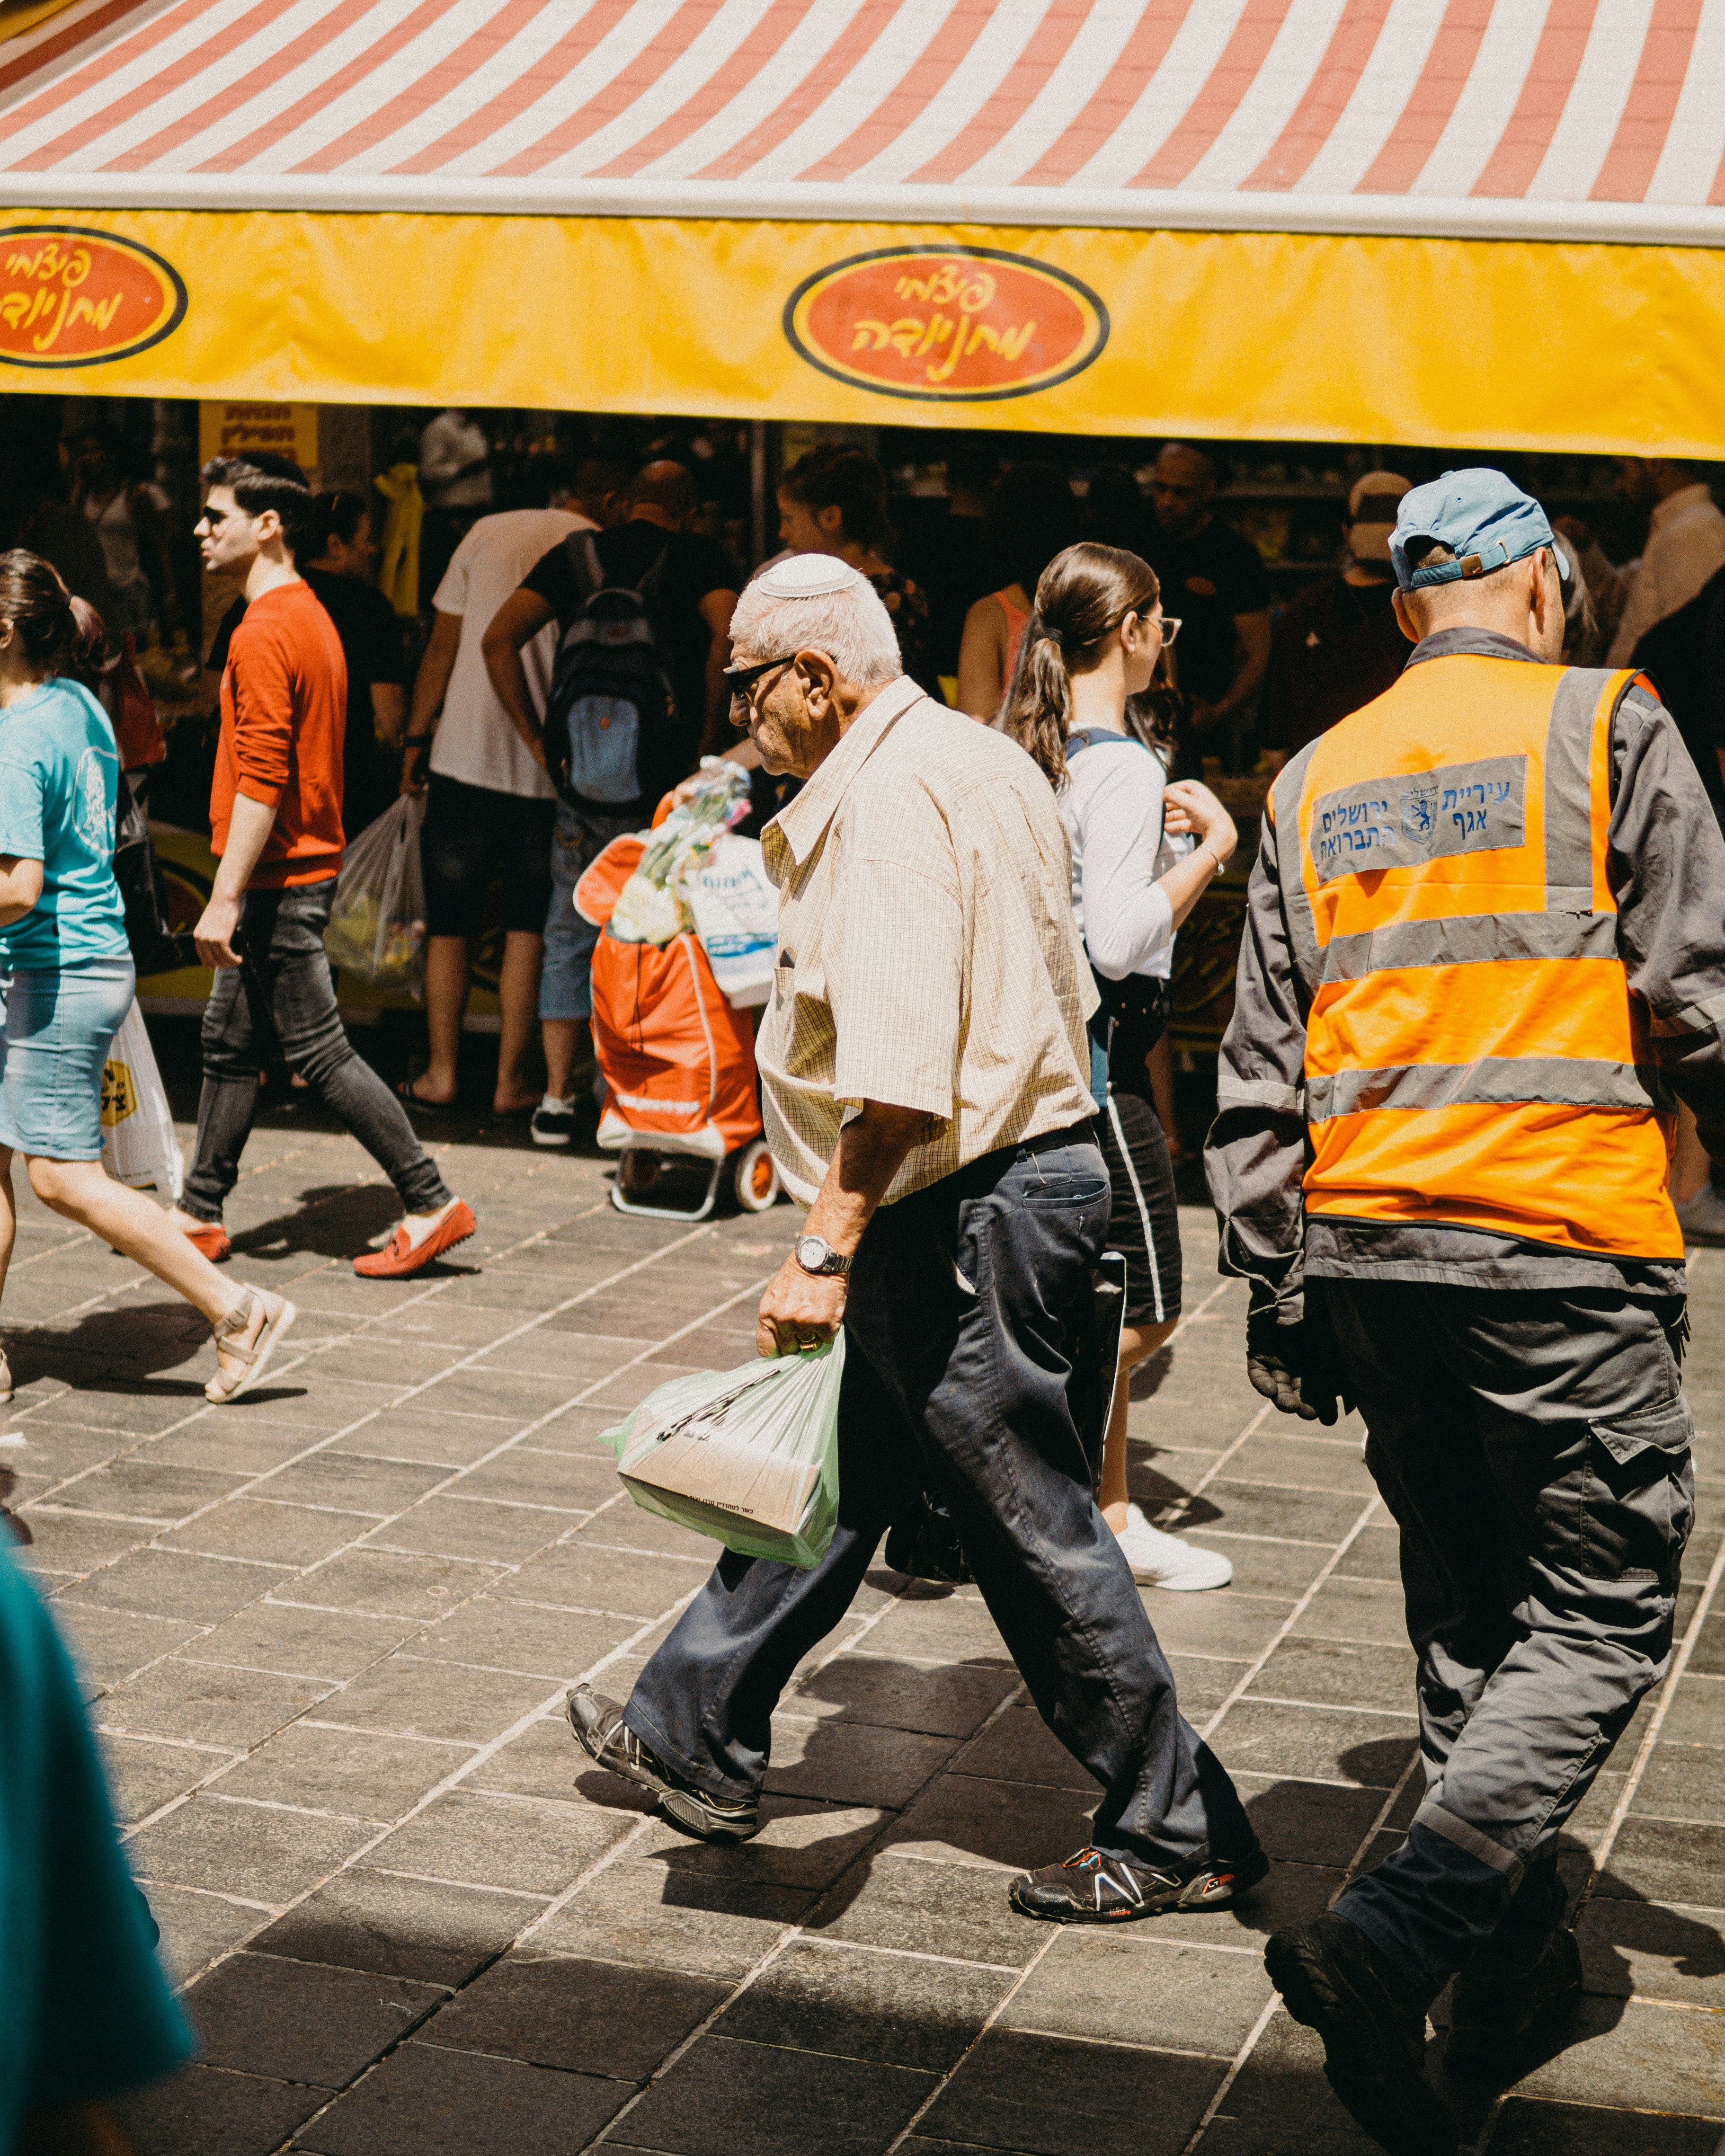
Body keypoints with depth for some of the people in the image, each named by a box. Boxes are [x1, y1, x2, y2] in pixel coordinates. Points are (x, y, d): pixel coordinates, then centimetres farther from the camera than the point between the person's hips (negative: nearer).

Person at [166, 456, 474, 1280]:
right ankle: (199, 1215, 23)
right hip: (306, 866, 10)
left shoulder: (264, 633, -18)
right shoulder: (310, 617, 14)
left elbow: (261, 779, -24)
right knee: (228, 1043, 15)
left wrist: (226, 897, -23)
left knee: (319, 1052, -5)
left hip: (279, 880, -10)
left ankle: (432, 1205, -1)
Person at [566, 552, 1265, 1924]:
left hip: (961, 1213, -11)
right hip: (1039, 1161, 11)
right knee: (833, 1472, 18)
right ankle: (696, 1737, 32)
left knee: (1032, 1523, -1)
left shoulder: (886, 797, -18)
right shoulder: (985, 763, 14)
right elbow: (1051, 988, 20)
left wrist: (827, 1247, -27)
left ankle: (1178, 1834, 10)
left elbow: (896, 1061, -28)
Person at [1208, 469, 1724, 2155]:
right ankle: (1393, 1940, -14)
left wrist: (1274, 1285, 15)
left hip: (1365, 1244, 6)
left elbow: (1260, 1066, 11)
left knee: (1465, 1611, 17)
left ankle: (1516, 1964, 23)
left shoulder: (1316, 780, 13)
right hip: (1562, 1250, -5)